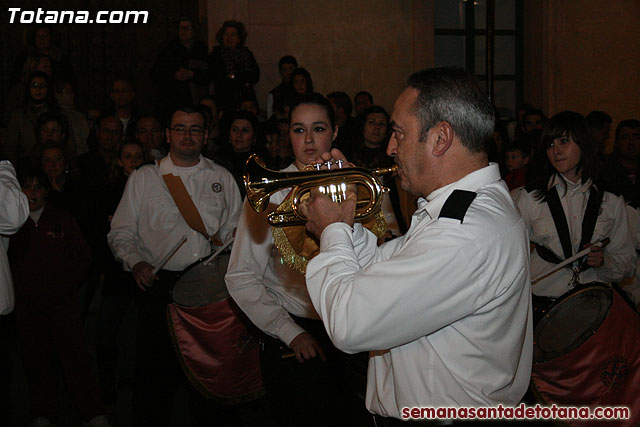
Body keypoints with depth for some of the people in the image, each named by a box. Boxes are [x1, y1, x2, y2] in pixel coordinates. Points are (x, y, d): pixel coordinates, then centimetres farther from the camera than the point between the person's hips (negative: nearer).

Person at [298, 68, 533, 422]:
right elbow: (384, 271, 13)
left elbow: (349, 325, -27)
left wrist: (333, 231, -13)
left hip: (442, 412, -9)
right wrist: (344, 225, 1)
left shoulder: (466, 235, -28)